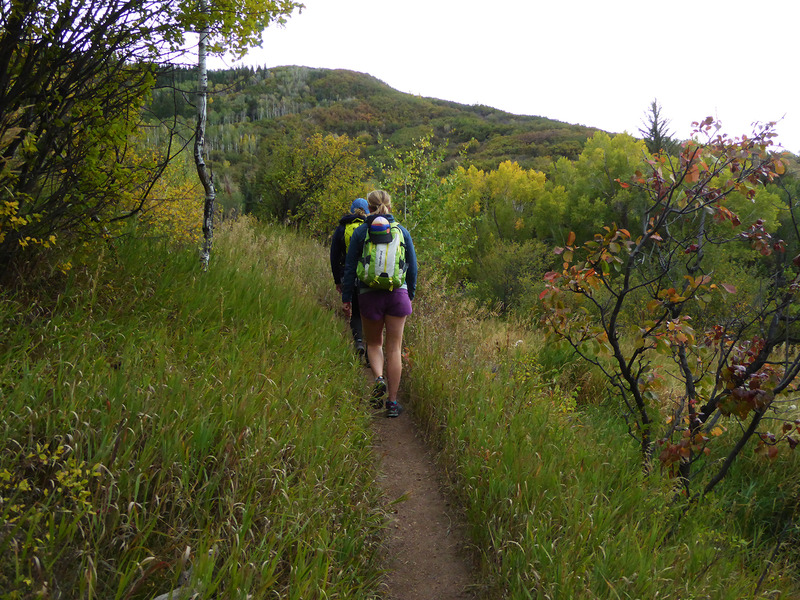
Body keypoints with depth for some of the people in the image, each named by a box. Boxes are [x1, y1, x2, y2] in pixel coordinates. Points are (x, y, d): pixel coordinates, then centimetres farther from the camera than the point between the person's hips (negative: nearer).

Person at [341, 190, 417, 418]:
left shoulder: (360, 233, 1)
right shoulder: (402, 232, 5)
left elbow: (350, 268, 1)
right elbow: (412, 266, 8)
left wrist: (346, 297, 6)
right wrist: (410, 294, 19)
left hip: (369, 294, -1)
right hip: (398, 293, 1)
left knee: (374, 343, 18)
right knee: (394, 348, 6)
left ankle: (379, 378, -10)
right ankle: (392, 402, 7)